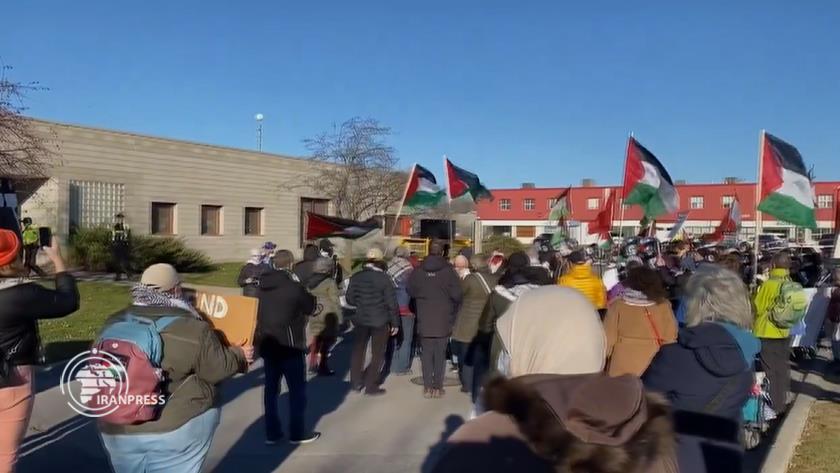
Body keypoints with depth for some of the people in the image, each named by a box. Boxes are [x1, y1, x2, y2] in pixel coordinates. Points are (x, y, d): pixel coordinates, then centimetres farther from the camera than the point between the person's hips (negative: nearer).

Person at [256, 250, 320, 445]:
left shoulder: (263, 285, 4)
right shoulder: (293, 286, -15)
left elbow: (258, 312, 14)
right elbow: (310, 307, -3)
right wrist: (306, 294, 15)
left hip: (267, 343, 6)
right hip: (289, 344, -6)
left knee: (271, 387, 12)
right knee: (297, 388, 6)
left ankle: (272, 432, 17)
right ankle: (297, 433, 12)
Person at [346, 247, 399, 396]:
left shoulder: (355, 277, -2)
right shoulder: (384, 278, -14)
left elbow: (349, 299, 5)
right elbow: (392, 303, -13)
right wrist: (395, 323, -4)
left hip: (361, 319, 4)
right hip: (380, 321, -4)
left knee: (358, 350, 19)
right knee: (378, 354, 7)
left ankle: (356, 382, 24)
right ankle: (371, 386, 6)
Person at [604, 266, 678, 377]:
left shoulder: (617, 306, -9)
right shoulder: (664, 306, -5)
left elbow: (608, 338, -4)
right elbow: (670, 338, 1)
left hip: (622, 367, -1)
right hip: (656, 368, 2)